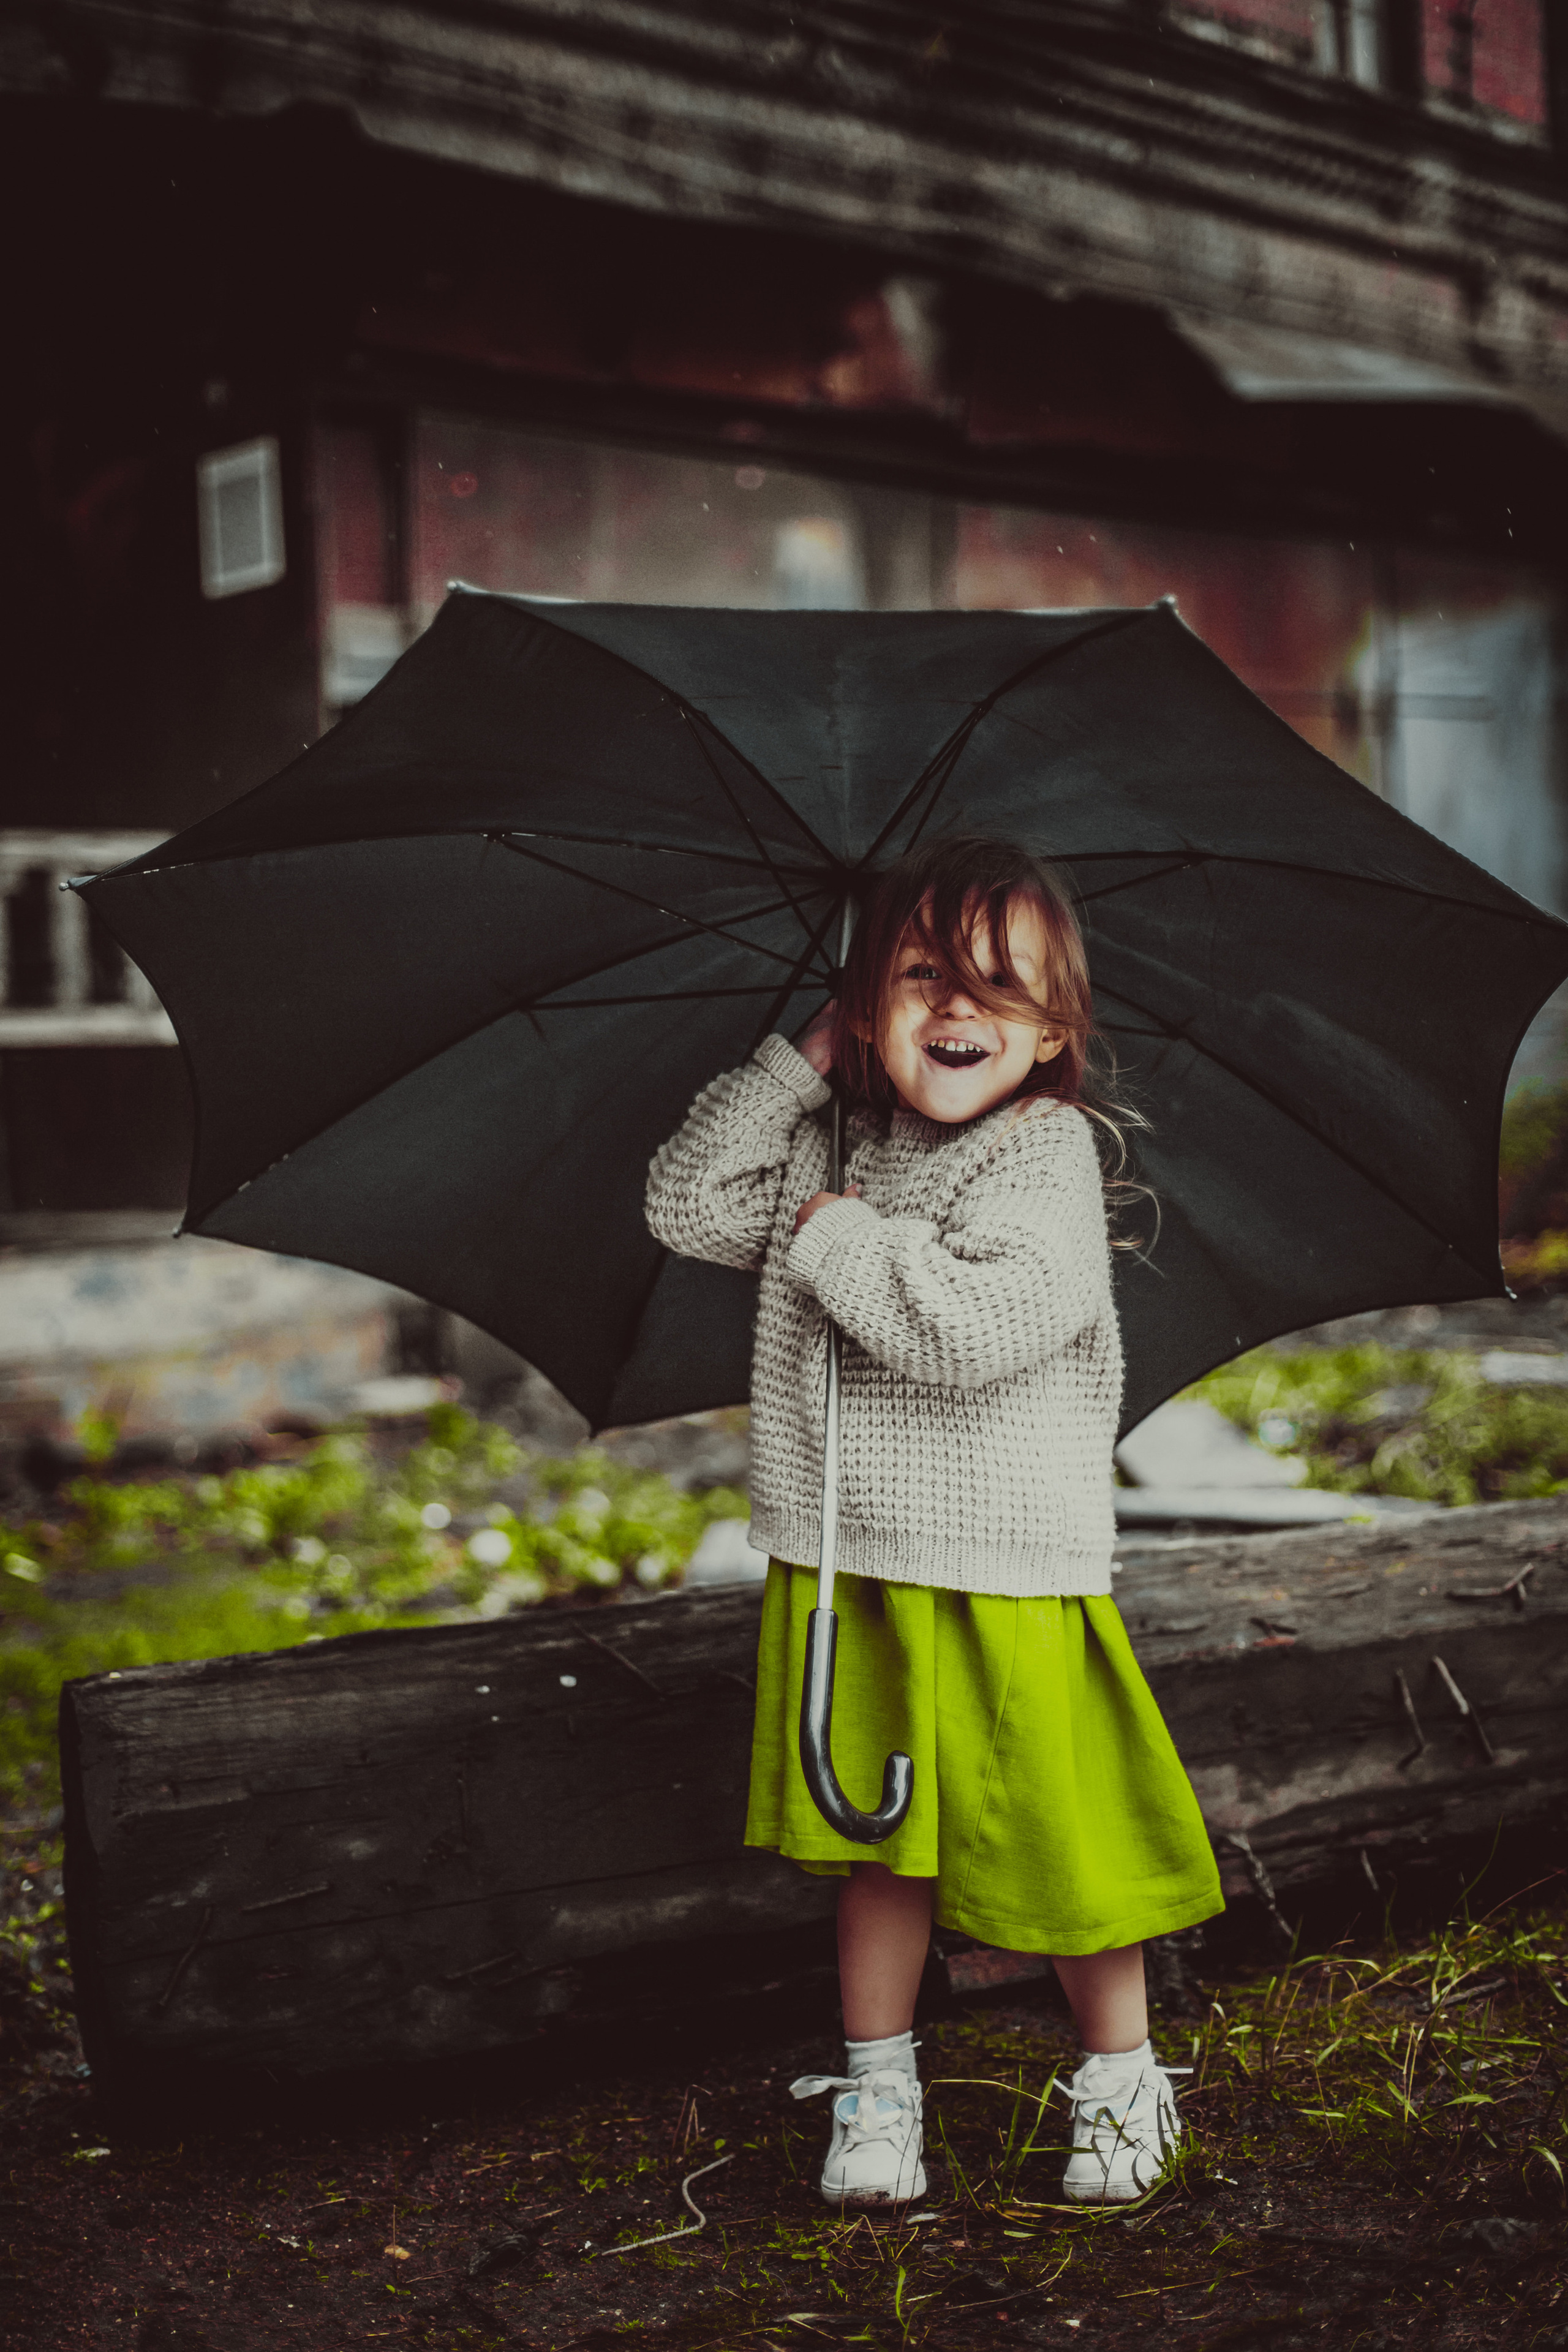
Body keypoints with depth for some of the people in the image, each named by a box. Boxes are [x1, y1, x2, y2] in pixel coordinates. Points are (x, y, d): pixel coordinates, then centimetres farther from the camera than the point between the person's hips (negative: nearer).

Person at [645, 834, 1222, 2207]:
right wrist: (800, 1064, 1)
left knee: (1063, 1846, 6)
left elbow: (972, 1329, -25)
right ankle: (877, 2090, 30)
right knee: (876, 1846, 14)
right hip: (845, 1573, 4)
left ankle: (1121, 2084, 28)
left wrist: (835, 1232, -15)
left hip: (1008, 1581, -4)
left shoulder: (1048, 1161, -11)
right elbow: (687, 1206, 5)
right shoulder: (833, 1152, 8)